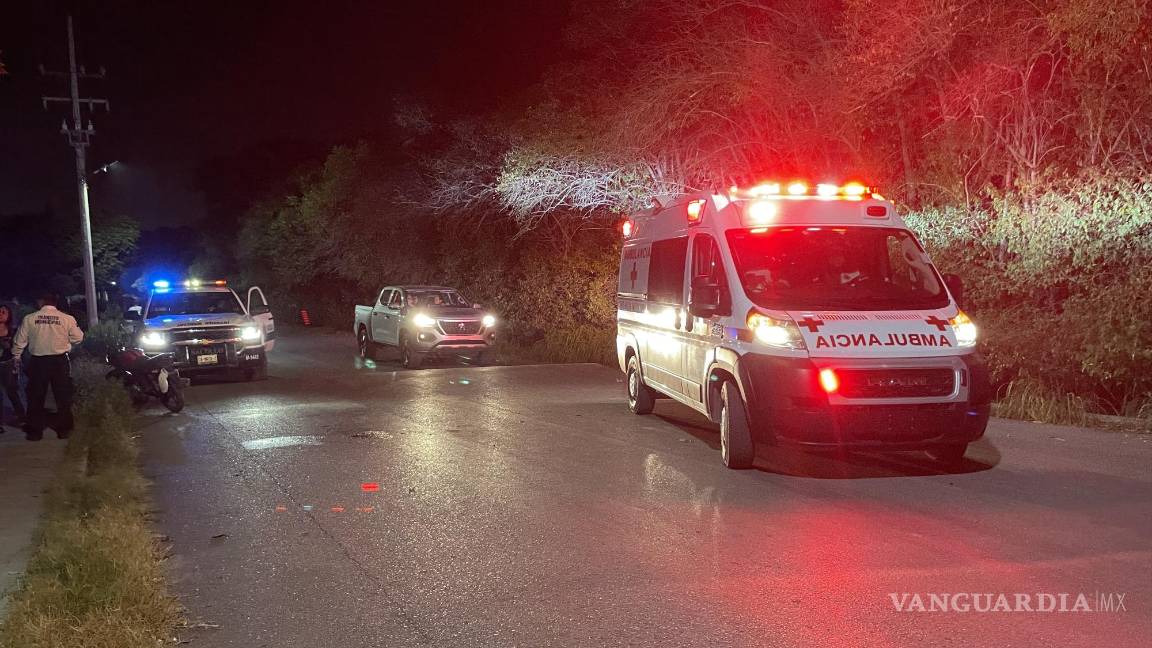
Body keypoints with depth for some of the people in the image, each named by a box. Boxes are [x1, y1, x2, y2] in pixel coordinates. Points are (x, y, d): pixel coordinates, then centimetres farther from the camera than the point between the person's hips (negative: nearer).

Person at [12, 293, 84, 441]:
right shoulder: (67, 319, -6)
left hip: (38, 362, 0)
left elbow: (20, 340, 4)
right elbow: (78, 338, -1)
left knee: (36, 398, 10)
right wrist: (78, 329, 21)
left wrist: (16, 356, 19)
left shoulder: (29, 319, -3)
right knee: (63, 397, 10)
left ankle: (34, 431, 13)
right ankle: (64, 429, 13)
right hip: (60, 361, 0)